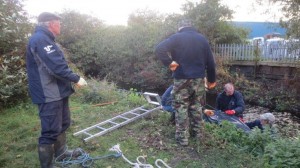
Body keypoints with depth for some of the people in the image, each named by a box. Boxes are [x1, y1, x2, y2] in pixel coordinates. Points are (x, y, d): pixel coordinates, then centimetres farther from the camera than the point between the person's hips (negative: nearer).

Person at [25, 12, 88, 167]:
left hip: (57, 92, 11)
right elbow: (56, 67, -26)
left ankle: (60, 152, 40)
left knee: (63, 124, 22)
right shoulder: (40, 39, -18)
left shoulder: (45, 39, 18)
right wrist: (76, 79, -16)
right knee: (51, 130, -3)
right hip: (49, 95, -11)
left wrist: (72, 80, 16)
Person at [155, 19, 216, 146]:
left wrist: (169, 62, -14)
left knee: (181, 107, 4)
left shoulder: (176, 37, -4)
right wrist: (212, 79, 17)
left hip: (182, 79, -4)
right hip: (199, 78, 5)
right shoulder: (202, 39, 9)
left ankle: (182, 137, 8)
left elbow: (159, 49, -20)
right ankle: (197, 132, 29)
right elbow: (210, 61, 10)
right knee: (196, 104, 18)